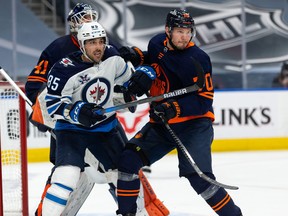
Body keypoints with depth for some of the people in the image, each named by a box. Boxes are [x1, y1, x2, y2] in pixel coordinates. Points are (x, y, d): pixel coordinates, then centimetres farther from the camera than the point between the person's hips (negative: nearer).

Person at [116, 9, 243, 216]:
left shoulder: (197, 59, -18)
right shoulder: (157, 43, 1)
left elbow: (204, 100, -19)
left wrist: (175, 108, -32)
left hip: (194, 123, -6)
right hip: (161, 124, 6)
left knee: (198, 175, -20)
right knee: (129, 159, -7)